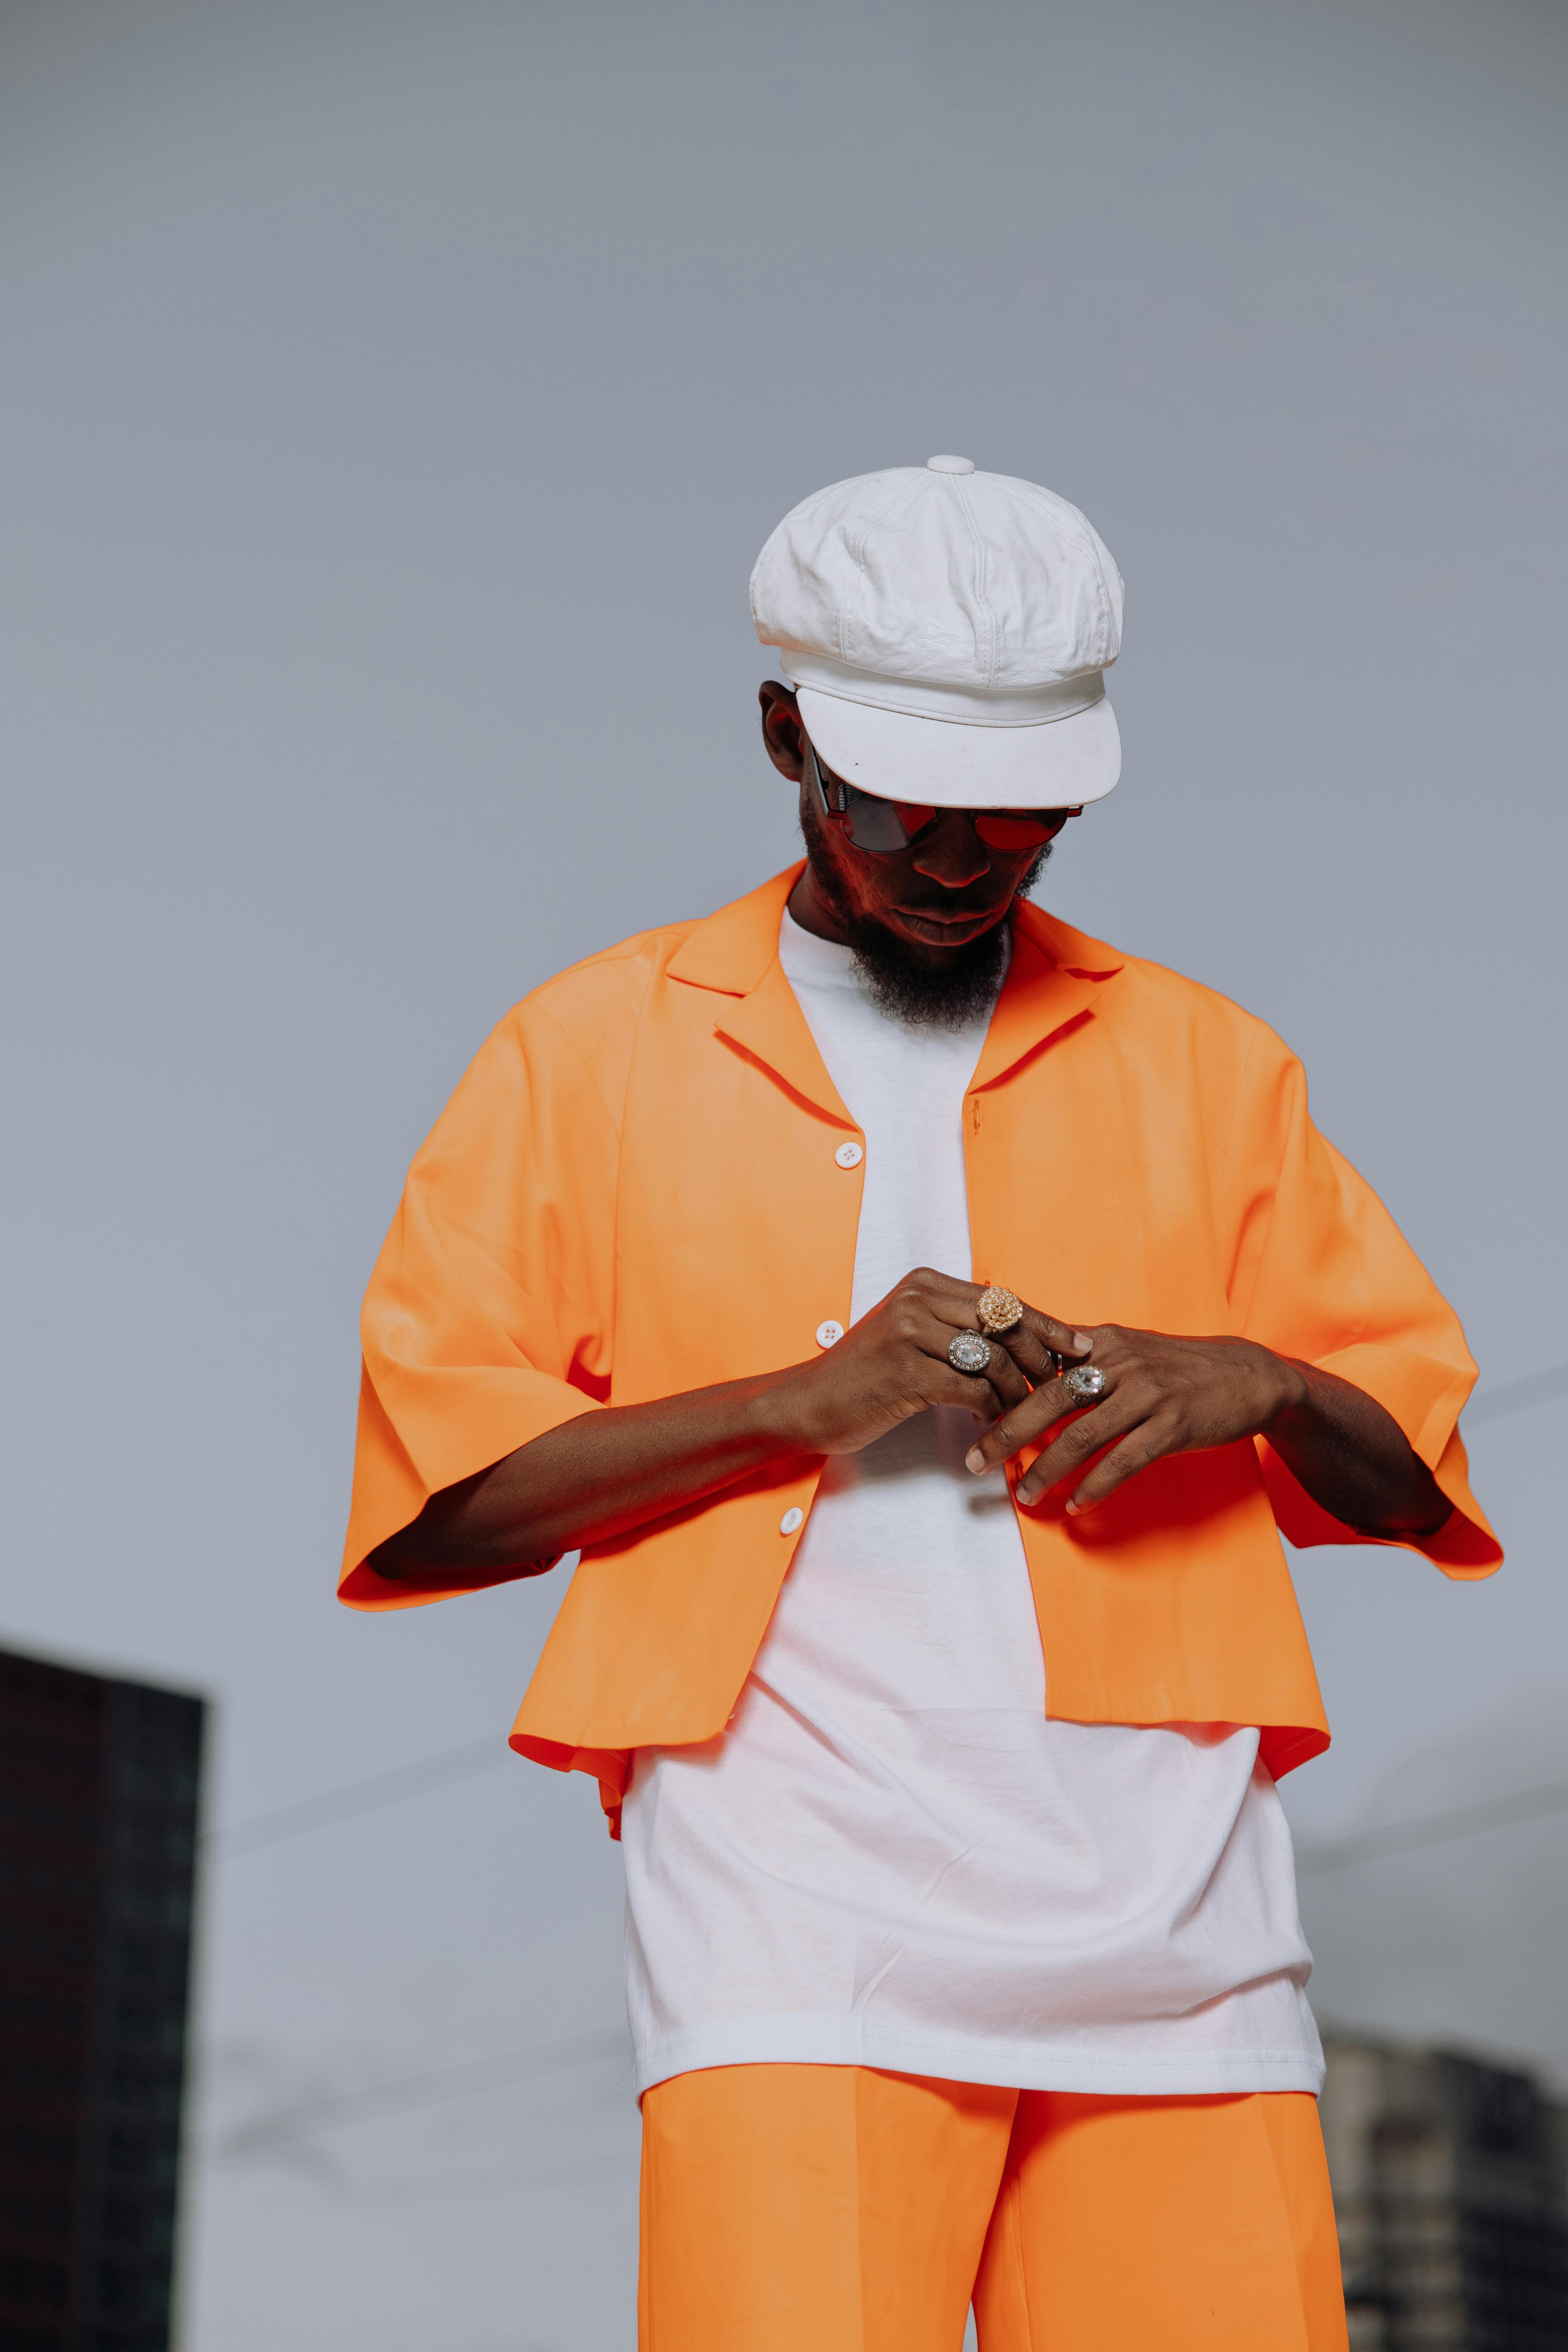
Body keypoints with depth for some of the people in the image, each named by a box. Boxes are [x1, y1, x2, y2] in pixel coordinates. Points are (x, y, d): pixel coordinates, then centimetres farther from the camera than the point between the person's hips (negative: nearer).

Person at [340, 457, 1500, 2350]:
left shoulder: (1204, 1062, 19)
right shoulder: (591, 1053, 12)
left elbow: (1418, 1466, 20)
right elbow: (427, 1487, 3)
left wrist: (1257, 1385, -2)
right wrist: (799, 1402, -9)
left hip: (1171, 1907, 3)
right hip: (799, 1893, -2)